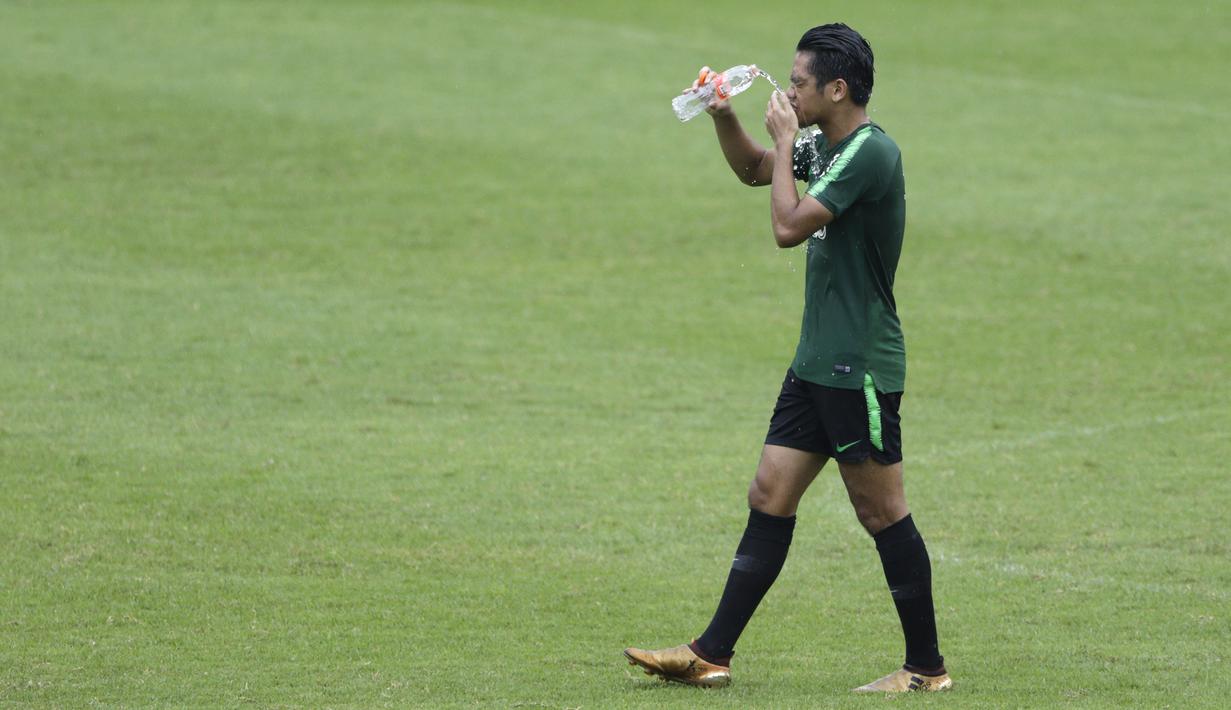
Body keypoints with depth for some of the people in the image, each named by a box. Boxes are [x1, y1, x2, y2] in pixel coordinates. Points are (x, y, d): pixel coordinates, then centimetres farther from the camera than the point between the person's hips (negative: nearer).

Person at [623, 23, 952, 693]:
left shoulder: (871, 152, -18)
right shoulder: (824, 145, 11)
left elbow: (788, 225, -22)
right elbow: (753, 170, 28)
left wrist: (786, 140, -10)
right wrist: (723, 115, 10)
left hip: (861, 368, -10)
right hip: (817, 362, 10)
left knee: (882, 513, -2)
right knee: (769, 496, 8)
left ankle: (927, 666, 7)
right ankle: (712, 654, 11)